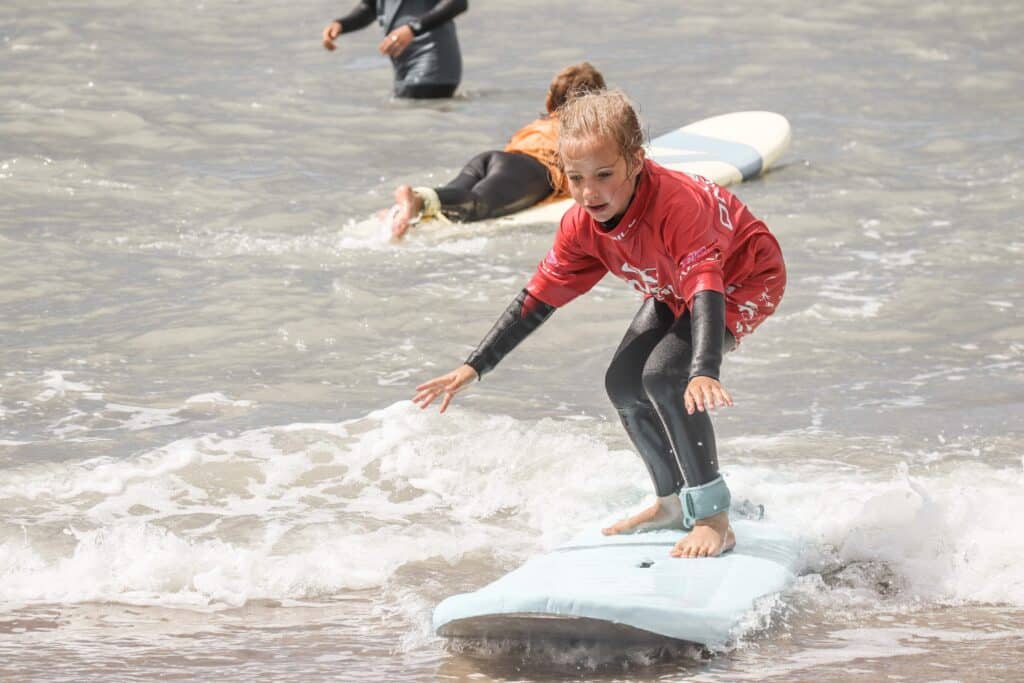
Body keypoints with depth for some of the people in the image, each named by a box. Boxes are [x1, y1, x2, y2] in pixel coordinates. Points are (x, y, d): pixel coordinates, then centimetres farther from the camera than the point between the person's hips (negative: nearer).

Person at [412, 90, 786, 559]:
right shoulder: (581, 226, -17)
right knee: (624, 383, 2)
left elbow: (707, 290, -50)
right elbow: (537, 299, -8)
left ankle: (713, 519, -22)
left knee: (664, 374, -26)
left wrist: (704, 372, -65)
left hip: (746, 279, -8)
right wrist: (474, 367, -11)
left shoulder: (676, 204, -40)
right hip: (675, 291, 8)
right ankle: (673, 503, 23)